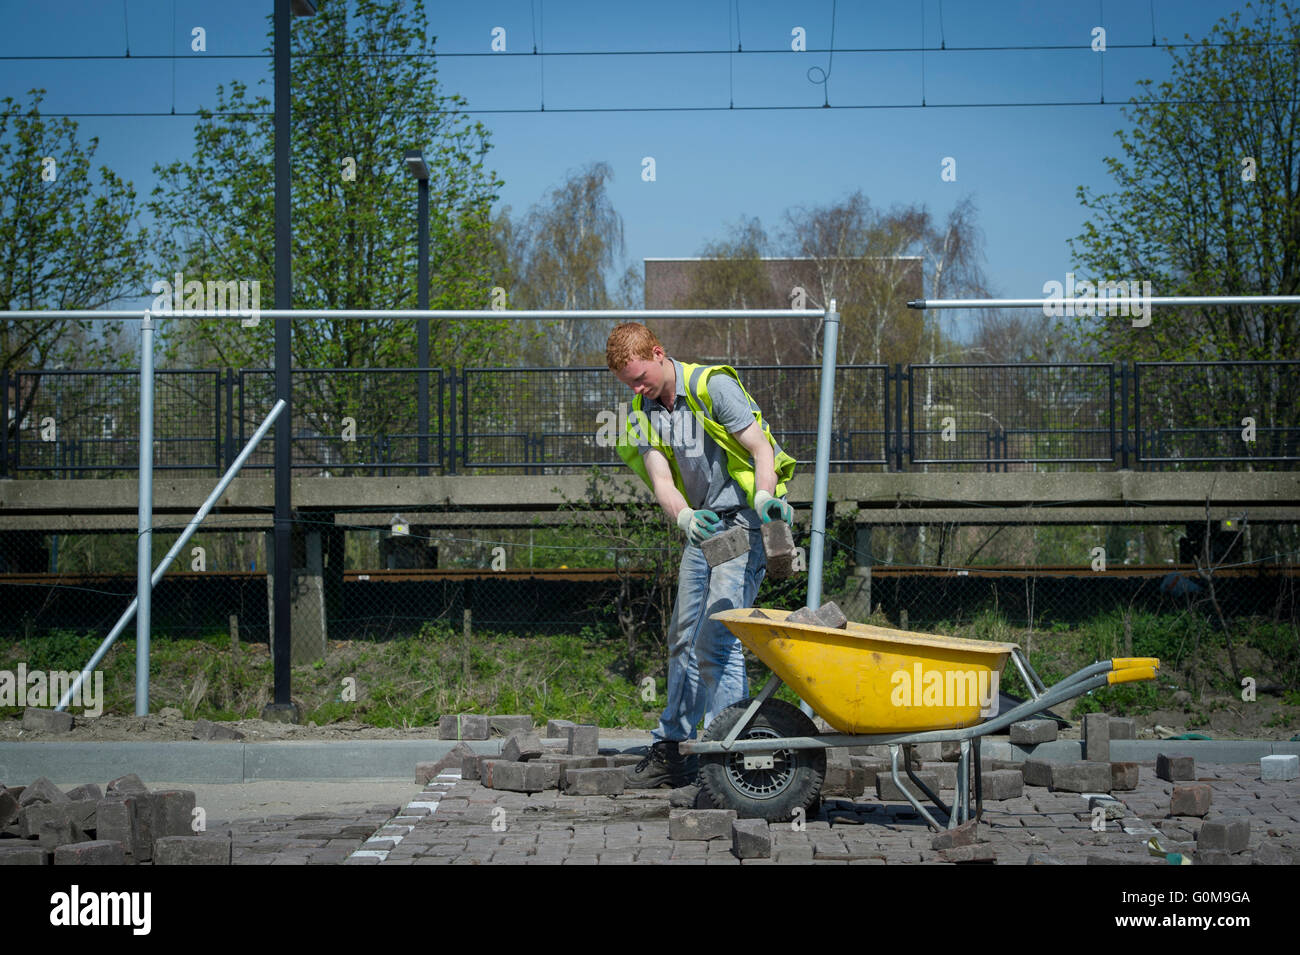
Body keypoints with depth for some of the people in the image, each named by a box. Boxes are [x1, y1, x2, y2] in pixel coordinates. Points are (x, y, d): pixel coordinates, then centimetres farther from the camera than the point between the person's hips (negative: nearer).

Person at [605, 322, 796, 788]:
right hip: (701, 526, 7)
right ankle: (668, 750, 20)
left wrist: (764, 496, -35)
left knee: (716, 637, -16)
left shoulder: (713, 386, -12)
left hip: (744, 522, -7)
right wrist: (683, 516, -28)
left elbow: (761, 448, -16)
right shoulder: (644, 413, 5)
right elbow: (661, 479, -7)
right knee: (684, 638, 11)